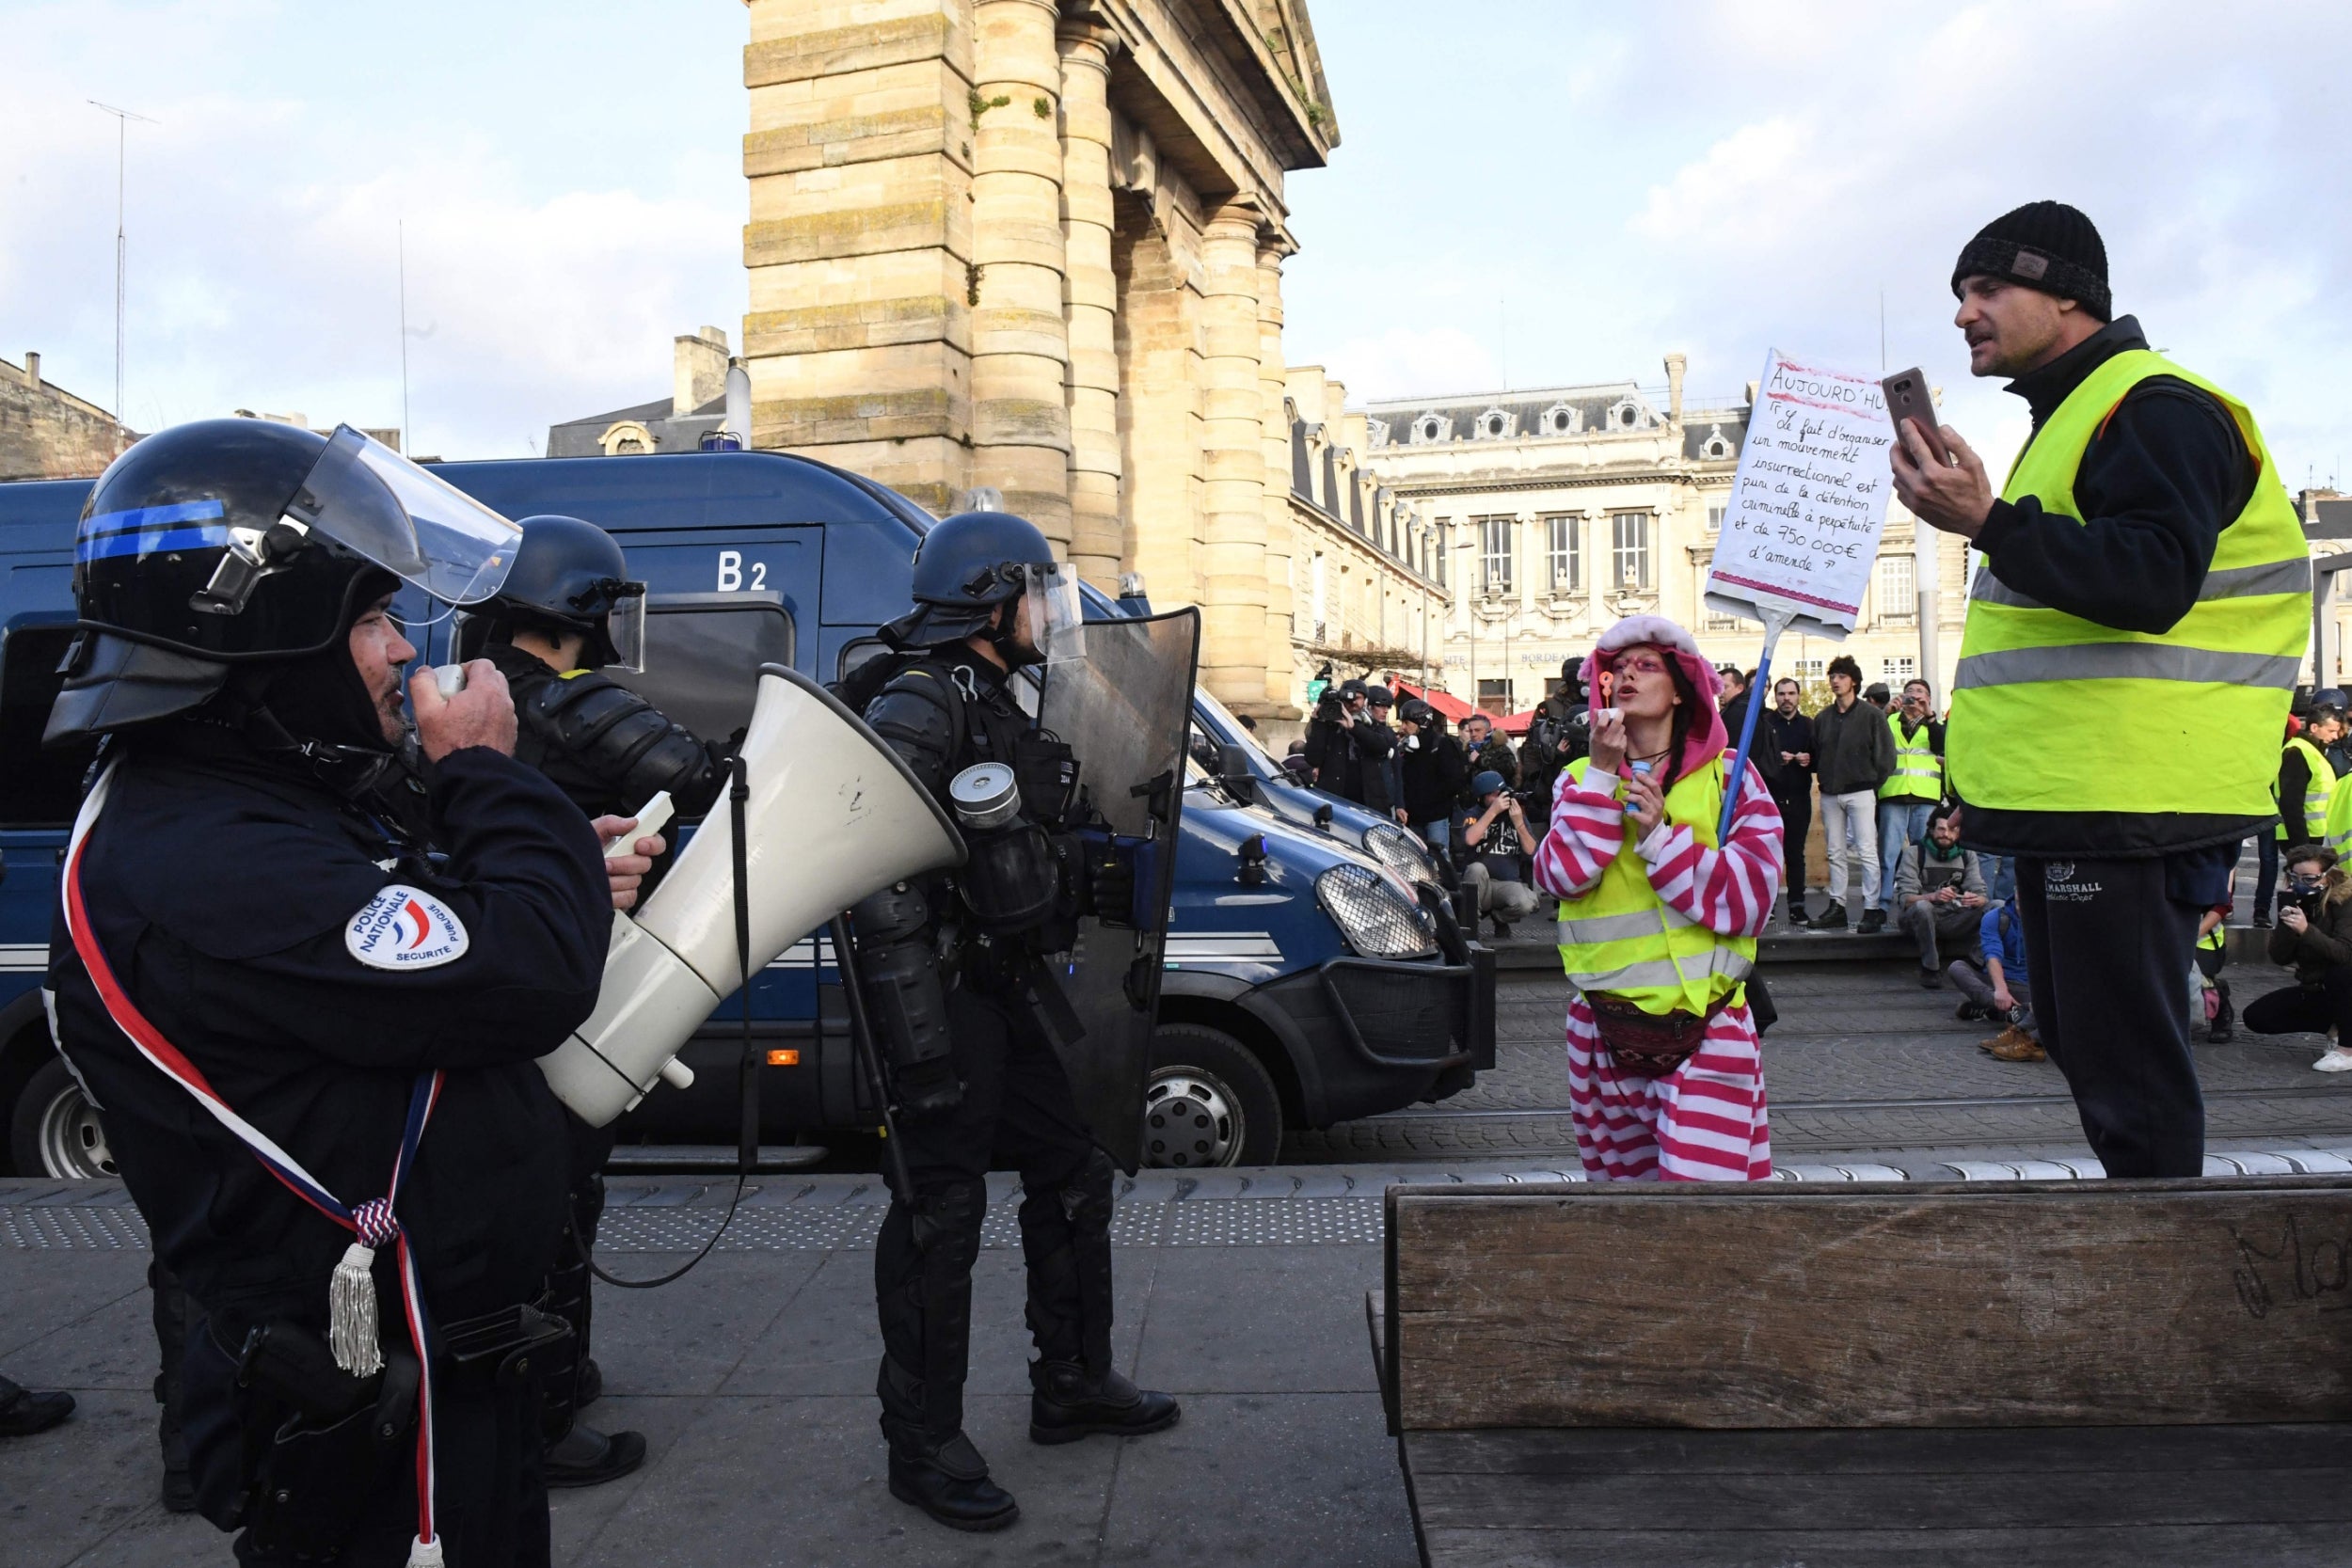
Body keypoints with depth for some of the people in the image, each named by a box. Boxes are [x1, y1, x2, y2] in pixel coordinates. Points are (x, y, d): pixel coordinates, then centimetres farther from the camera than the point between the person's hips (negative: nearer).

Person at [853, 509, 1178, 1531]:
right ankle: (923, 1446, 10)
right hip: (940, 995, -10)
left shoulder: (996, 704, 17)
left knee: (1071, 1176, 17)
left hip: (1003, 988, 10)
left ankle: (1073, 1387, 32)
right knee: (939, 1215, -3)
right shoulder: (923, 702, -14)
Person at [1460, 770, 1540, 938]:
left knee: (1526, 904, -31)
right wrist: (1493, 811, -16)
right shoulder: (1474, 815, 6)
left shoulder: (1517, 814, 10)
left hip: (1510, 884, 1)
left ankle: (1498, 917, 5)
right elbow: (1470, 840, -17)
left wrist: (1518, 823, -12)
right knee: (1476, 868, -35)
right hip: (1480, 886, -1)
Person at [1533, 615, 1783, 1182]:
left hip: (1704, 1035, -2)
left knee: (1703, 1177, -10)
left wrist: (1658, 834, -16)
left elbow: (1750, 899, -10)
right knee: (1623, 1176, 13)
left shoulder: (1726, 778, 1)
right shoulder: (1581, 777, 8)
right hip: (1604, 1030, 3)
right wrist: (1602, 773, -12)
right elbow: (1561, 876, -10)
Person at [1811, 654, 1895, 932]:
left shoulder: (1871, 715, -2)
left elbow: (1885, 755, -4)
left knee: (1867, 851, -7)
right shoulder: (1822, 718, 12)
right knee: (1836, 853, 8)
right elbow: (1816, 754, 15)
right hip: (1830, 794, 5)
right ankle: (1837, 907, 13)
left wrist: (1872, 784, -5)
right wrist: (1823, 778, 3)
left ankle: (1873, 909, -6)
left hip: (1860, 792, -5)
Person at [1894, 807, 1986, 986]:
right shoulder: (1914, 853, -3)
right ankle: (1930, 968, -22)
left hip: (1955, 921, 3)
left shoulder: (1967, 855, 9)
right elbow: (1904, 899, -13)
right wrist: (1933, 896, -34)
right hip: (1921, 919, -3)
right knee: (1923, 907, -39)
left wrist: (1975, 899, -26)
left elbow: (1981, 895, 1)